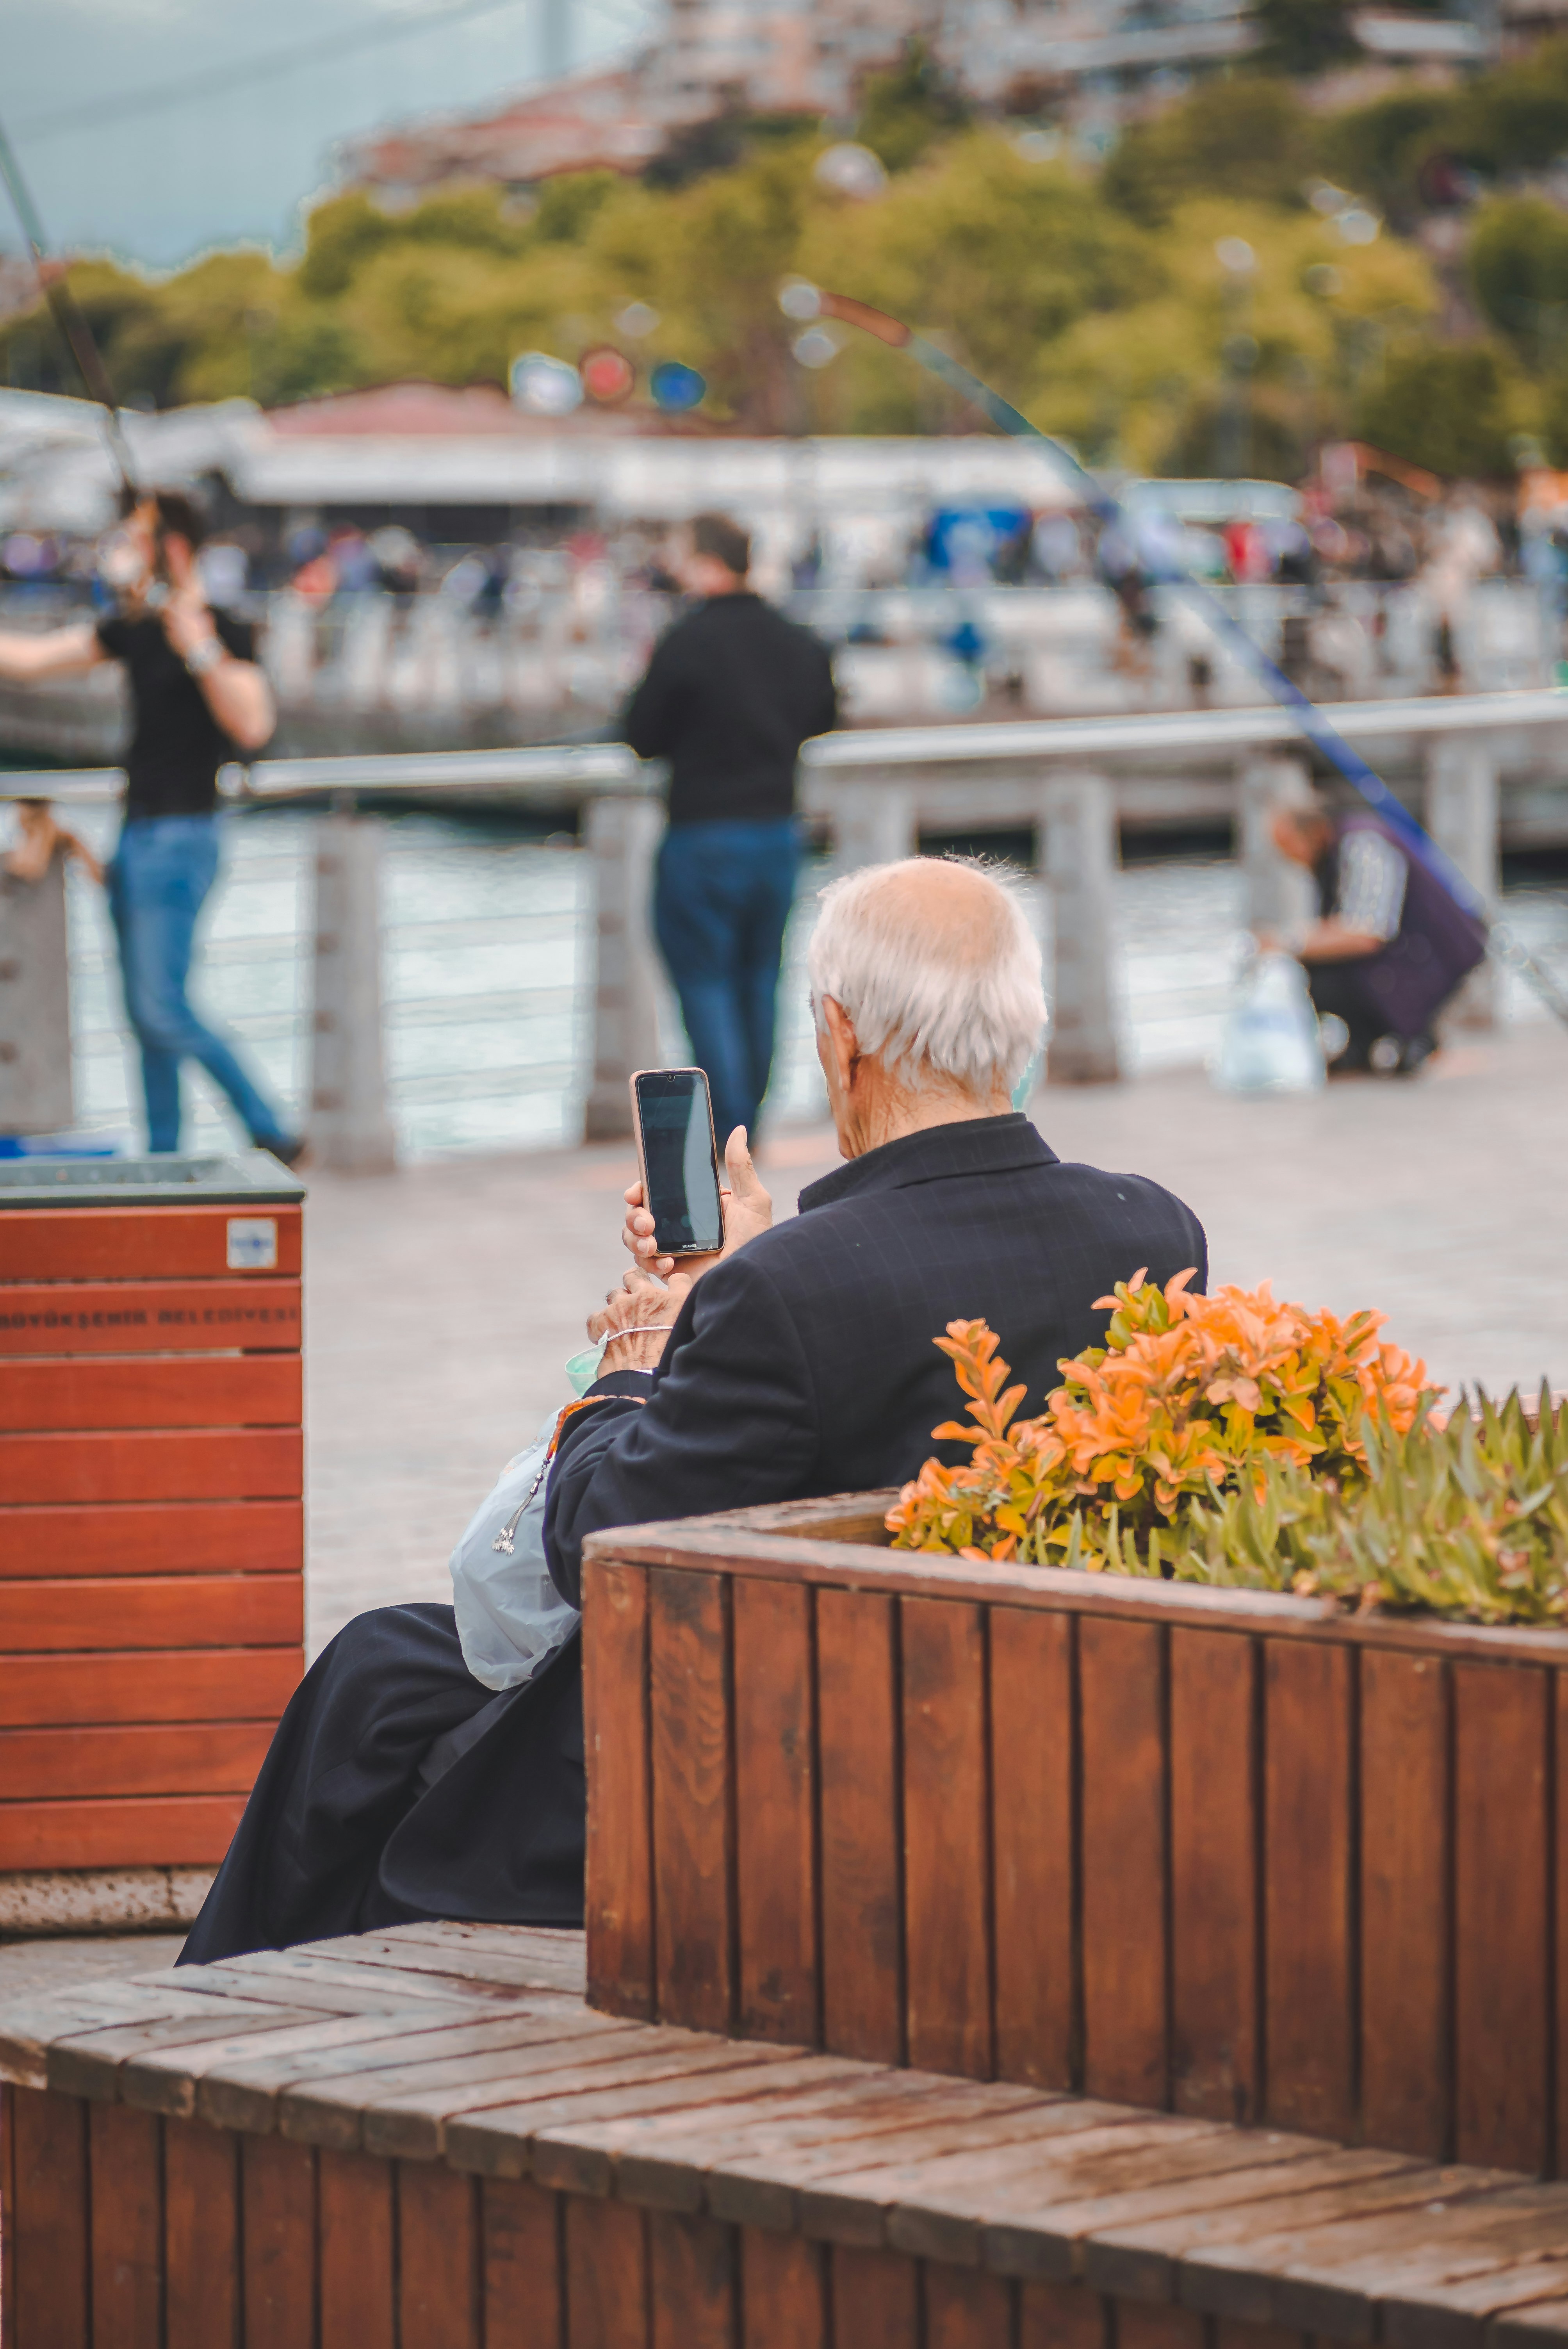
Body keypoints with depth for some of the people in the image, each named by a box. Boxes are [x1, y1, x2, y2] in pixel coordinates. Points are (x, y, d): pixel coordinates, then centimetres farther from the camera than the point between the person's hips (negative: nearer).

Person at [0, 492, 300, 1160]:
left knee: (163, 1010, -12)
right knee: (143, 1013, 9)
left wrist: (201, 651, -31)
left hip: (179, 840, -8)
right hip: (136, 836, 8)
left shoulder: (225, 631, -11)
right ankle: (164, 1158, 14)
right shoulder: (133, 629, 10)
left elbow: (254, 727, -24)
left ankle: (271, 1135, -3)